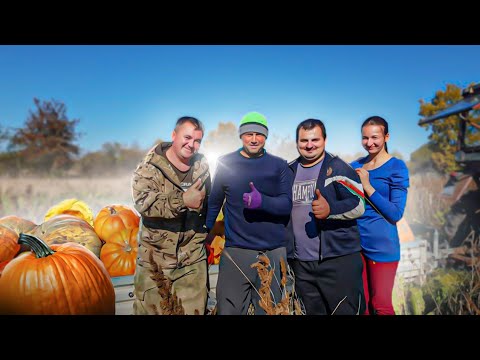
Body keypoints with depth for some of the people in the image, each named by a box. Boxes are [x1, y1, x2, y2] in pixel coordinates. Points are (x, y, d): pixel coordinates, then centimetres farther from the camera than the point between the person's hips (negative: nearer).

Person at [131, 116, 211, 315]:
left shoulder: (202, 166, 5)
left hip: (193, 256, 3)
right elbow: (143, 201, -25)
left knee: (194, 308, 12)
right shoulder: (150, 166, -8)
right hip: (155, 256, -3)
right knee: (150, 307, 11)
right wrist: (183, 200, -29)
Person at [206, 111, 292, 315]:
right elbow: (213, 203, 8)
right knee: (229, 310, 2)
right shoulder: (225, 163, 4)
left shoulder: (279, 165, 5)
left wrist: (262, 201, -23)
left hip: (273, 252, 1)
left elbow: (286, 205, -5)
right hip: (235, 251, -1)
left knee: (269, 310, 13)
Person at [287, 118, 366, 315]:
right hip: (300, 263, 5)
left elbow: (359, 205, -12)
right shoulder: (289, 171, 10)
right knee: (311, 312, 18)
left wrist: (331, 209, -30)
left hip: (339, 260, -4)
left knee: (346, 311, 4)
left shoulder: (338, 168, -4)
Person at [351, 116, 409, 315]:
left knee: (380, 305, 5)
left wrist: (367, 187, -17)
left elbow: (396, 213, -12)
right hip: (354, 241, 5)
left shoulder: (396, 167, -6)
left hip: (382, 244, -4)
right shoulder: (354, 166, 7)